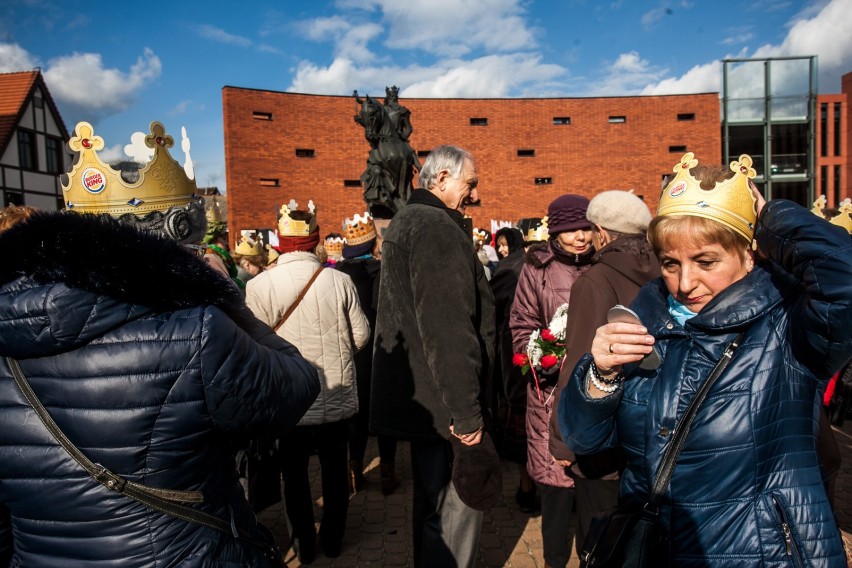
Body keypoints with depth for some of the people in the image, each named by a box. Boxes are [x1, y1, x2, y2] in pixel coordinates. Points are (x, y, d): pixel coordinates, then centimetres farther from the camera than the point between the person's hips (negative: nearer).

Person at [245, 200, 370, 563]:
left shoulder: (260, 285, -15)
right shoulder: (339, 280, -11)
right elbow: (361, 335, -4)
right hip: (337, 396, 2)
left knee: (295, 472, 18)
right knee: (334, 469, 19)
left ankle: (304, 544, 31)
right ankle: (333, 540, 34)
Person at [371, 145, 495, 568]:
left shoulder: (407, 221, 18)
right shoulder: (435, 226, -16)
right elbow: (448, 325, -25)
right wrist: (466, 411, -21)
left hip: (418, 394, 11)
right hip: (442, 400, -11)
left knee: (432, 500, 22)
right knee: (454, 508, 0)